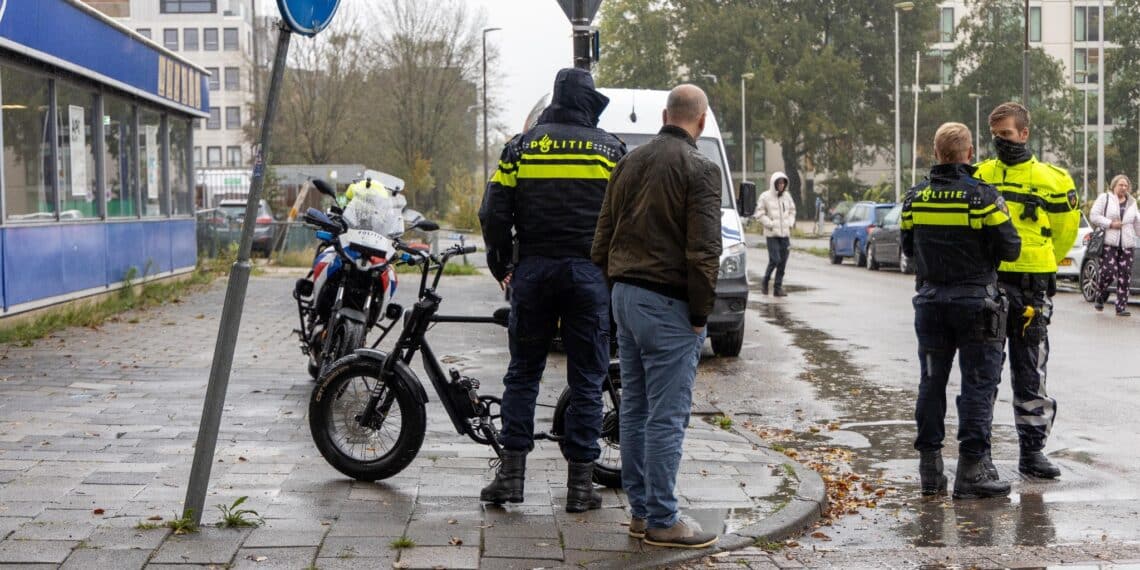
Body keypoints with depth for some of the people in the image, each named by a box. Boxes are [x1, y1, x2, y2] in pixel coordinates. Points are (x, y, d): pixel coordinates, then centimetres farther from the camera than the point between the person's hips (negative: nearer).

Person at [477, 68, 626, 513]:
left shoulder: (521, 147, 6)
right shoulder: (610, 149, 3)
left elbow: (494, 213, 2)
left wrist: (501, 267, 13)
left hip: (533, 271, 2)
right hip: (590, 273, -1)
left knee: (522, 374, 11)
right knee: (586, 380, 4)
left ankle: (511, 474, 8)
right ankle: (580, 482, 5)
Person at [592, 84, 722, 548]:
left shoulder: (631, 161, 12)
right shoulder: (698, 169, -11)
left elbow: (603, 235, 16)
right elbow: (703, 250, -17)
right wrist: (700, 313, -9)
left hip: (626, 296, 8)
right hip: (668, 304, -8)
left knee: (634, 409, 13)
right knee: (666, 417, -3)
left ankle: (640, 509, 21)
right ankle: (661, 521, 1)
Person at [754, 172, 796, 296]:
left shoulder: (787, 196, 9)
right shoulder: (765, 196, -5)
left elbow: (792, 211, 21)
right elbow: (760, 213, -4)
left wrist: (790, 223, 5)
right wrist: (770, 224, -13)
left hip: (785, 233, 5)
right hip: (772, 234, -5)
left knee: (783, 261, 3)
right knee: (775, 260, -12)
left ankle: (778, 288, 10)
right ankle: (765, 282, 12)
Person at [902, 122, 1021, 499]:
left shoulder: (914, 198, 1)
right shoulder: (983, 196, -13)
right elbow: (1010, 249, -11)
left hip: (931, 301, 4)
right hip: (975, 302, -4)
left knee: (932, 383, 11)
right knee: (978, 385, 1)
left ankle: (930, 470, 14)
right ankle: (970, 471, -1)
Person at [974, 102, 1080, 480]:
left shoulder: (1050, 180, 2)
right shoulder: (979, 176, 5)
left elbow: (1065, 230, 13)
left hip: (1031, 289, -1)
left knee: (1031, 374, 6)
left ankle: (1032, 451, 15)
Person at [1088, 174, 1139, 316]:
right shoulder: (1105, 198, 5)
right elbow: (1093, 216, -3)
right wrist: (1110, 224, -11)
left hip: (1126, 245, 4)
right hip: (1108, 244, -4)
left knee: (1125, 277, -2)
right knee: (1108, 272, -15)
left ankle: (1121, 307, 1)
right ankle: (1100, 297, 12)